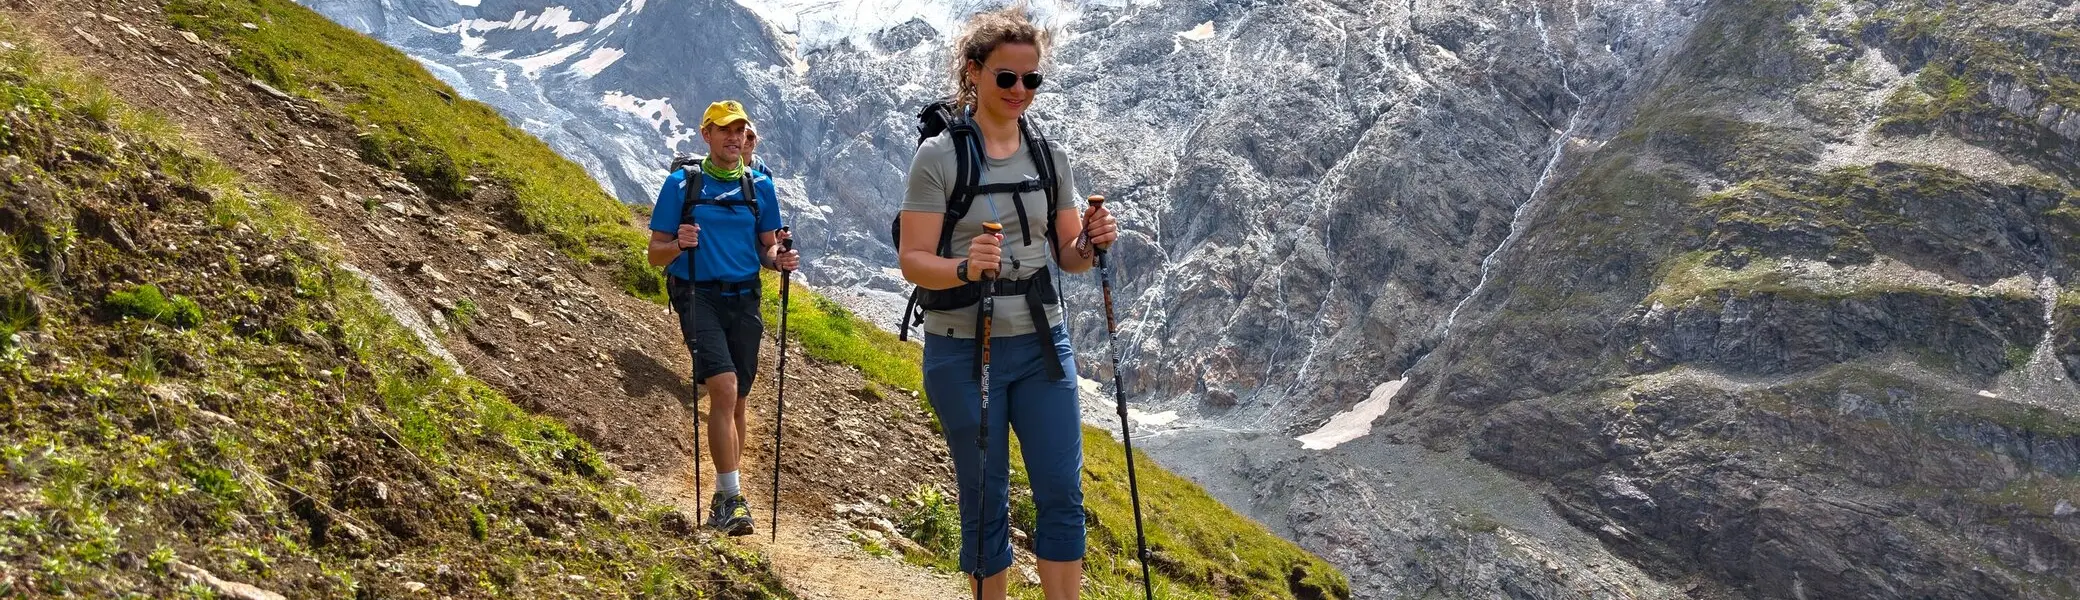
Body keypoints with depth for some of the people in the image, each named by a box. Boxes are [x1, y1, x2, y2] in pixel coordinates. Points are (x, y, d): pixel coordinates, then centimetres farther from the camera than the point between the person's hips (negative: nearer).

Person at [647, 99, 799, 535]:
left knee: (736, 401, 9)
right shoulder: (681, 184, 1)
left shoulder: (759, 186, 9)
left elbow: (767, 248, 14)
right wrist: (678, 244, -21)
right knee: (724, 389, -21)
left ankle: (724, 499, 24)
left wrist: (780, 259, -9)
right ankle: (732, 497, -18)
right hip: (699, 298, -4)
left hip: (744, 301, 4)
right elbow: (656, 254, 1)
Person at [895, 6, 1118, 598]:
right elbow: (913, 261, -11)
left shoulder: (1051, 156, 6)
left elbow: (1067, 255, 11)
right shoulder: (938, 157, -8)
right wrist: (965, 268, -31)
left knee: (1063, 493, 4)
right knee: (985, 501, 7)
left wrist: (1091, 243, -12)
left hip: (1041, 343, 4)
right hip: (963, 350, -4)